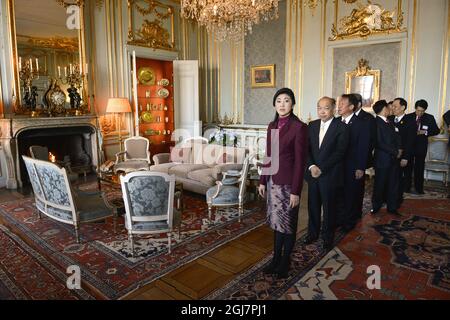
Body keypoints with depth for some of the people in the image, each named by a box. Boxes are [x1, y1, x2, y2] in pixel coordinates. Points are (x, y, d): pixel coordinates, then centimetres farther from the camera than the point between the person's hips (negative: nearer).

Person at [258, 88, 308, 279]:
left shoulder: (299, 127, -13)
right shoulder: (272, 126, 7)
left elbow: (300, 162, -14)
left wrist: (296, 191, -15)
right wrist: (263, 181, 11)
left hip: (288, 182, -6)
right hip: (273, 181, 6)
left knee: (287, 223, 9)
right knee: (277, 222, 16)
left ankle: (285, 261, 27)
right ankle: (276, 258, 31)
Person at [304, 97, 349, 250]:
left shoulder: (341, 127, -8)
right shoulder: (312, 125, 7)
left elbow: (339, 152, -14)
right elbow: (307, 149, 3)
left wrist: (321, 168, -17)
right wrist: (311, 166, -12)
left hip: (330, 175, -4)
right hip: (312, 173, 4)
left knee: (329, 207, 10)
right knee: (313, 206, 14)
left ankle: (328, 237, 28)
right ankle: (313, 233, 32)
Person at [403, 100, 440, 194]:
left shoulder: (430, 118, -1)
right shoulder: (408, 117, -3)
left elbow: (436, 130, 1)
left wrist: (425, 132, -15)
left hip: (421, 146, 0)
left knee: (419, 168, 8)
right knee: (408, 167, 8)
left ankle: (419, 189, 18)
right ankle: (406, 187, 19)